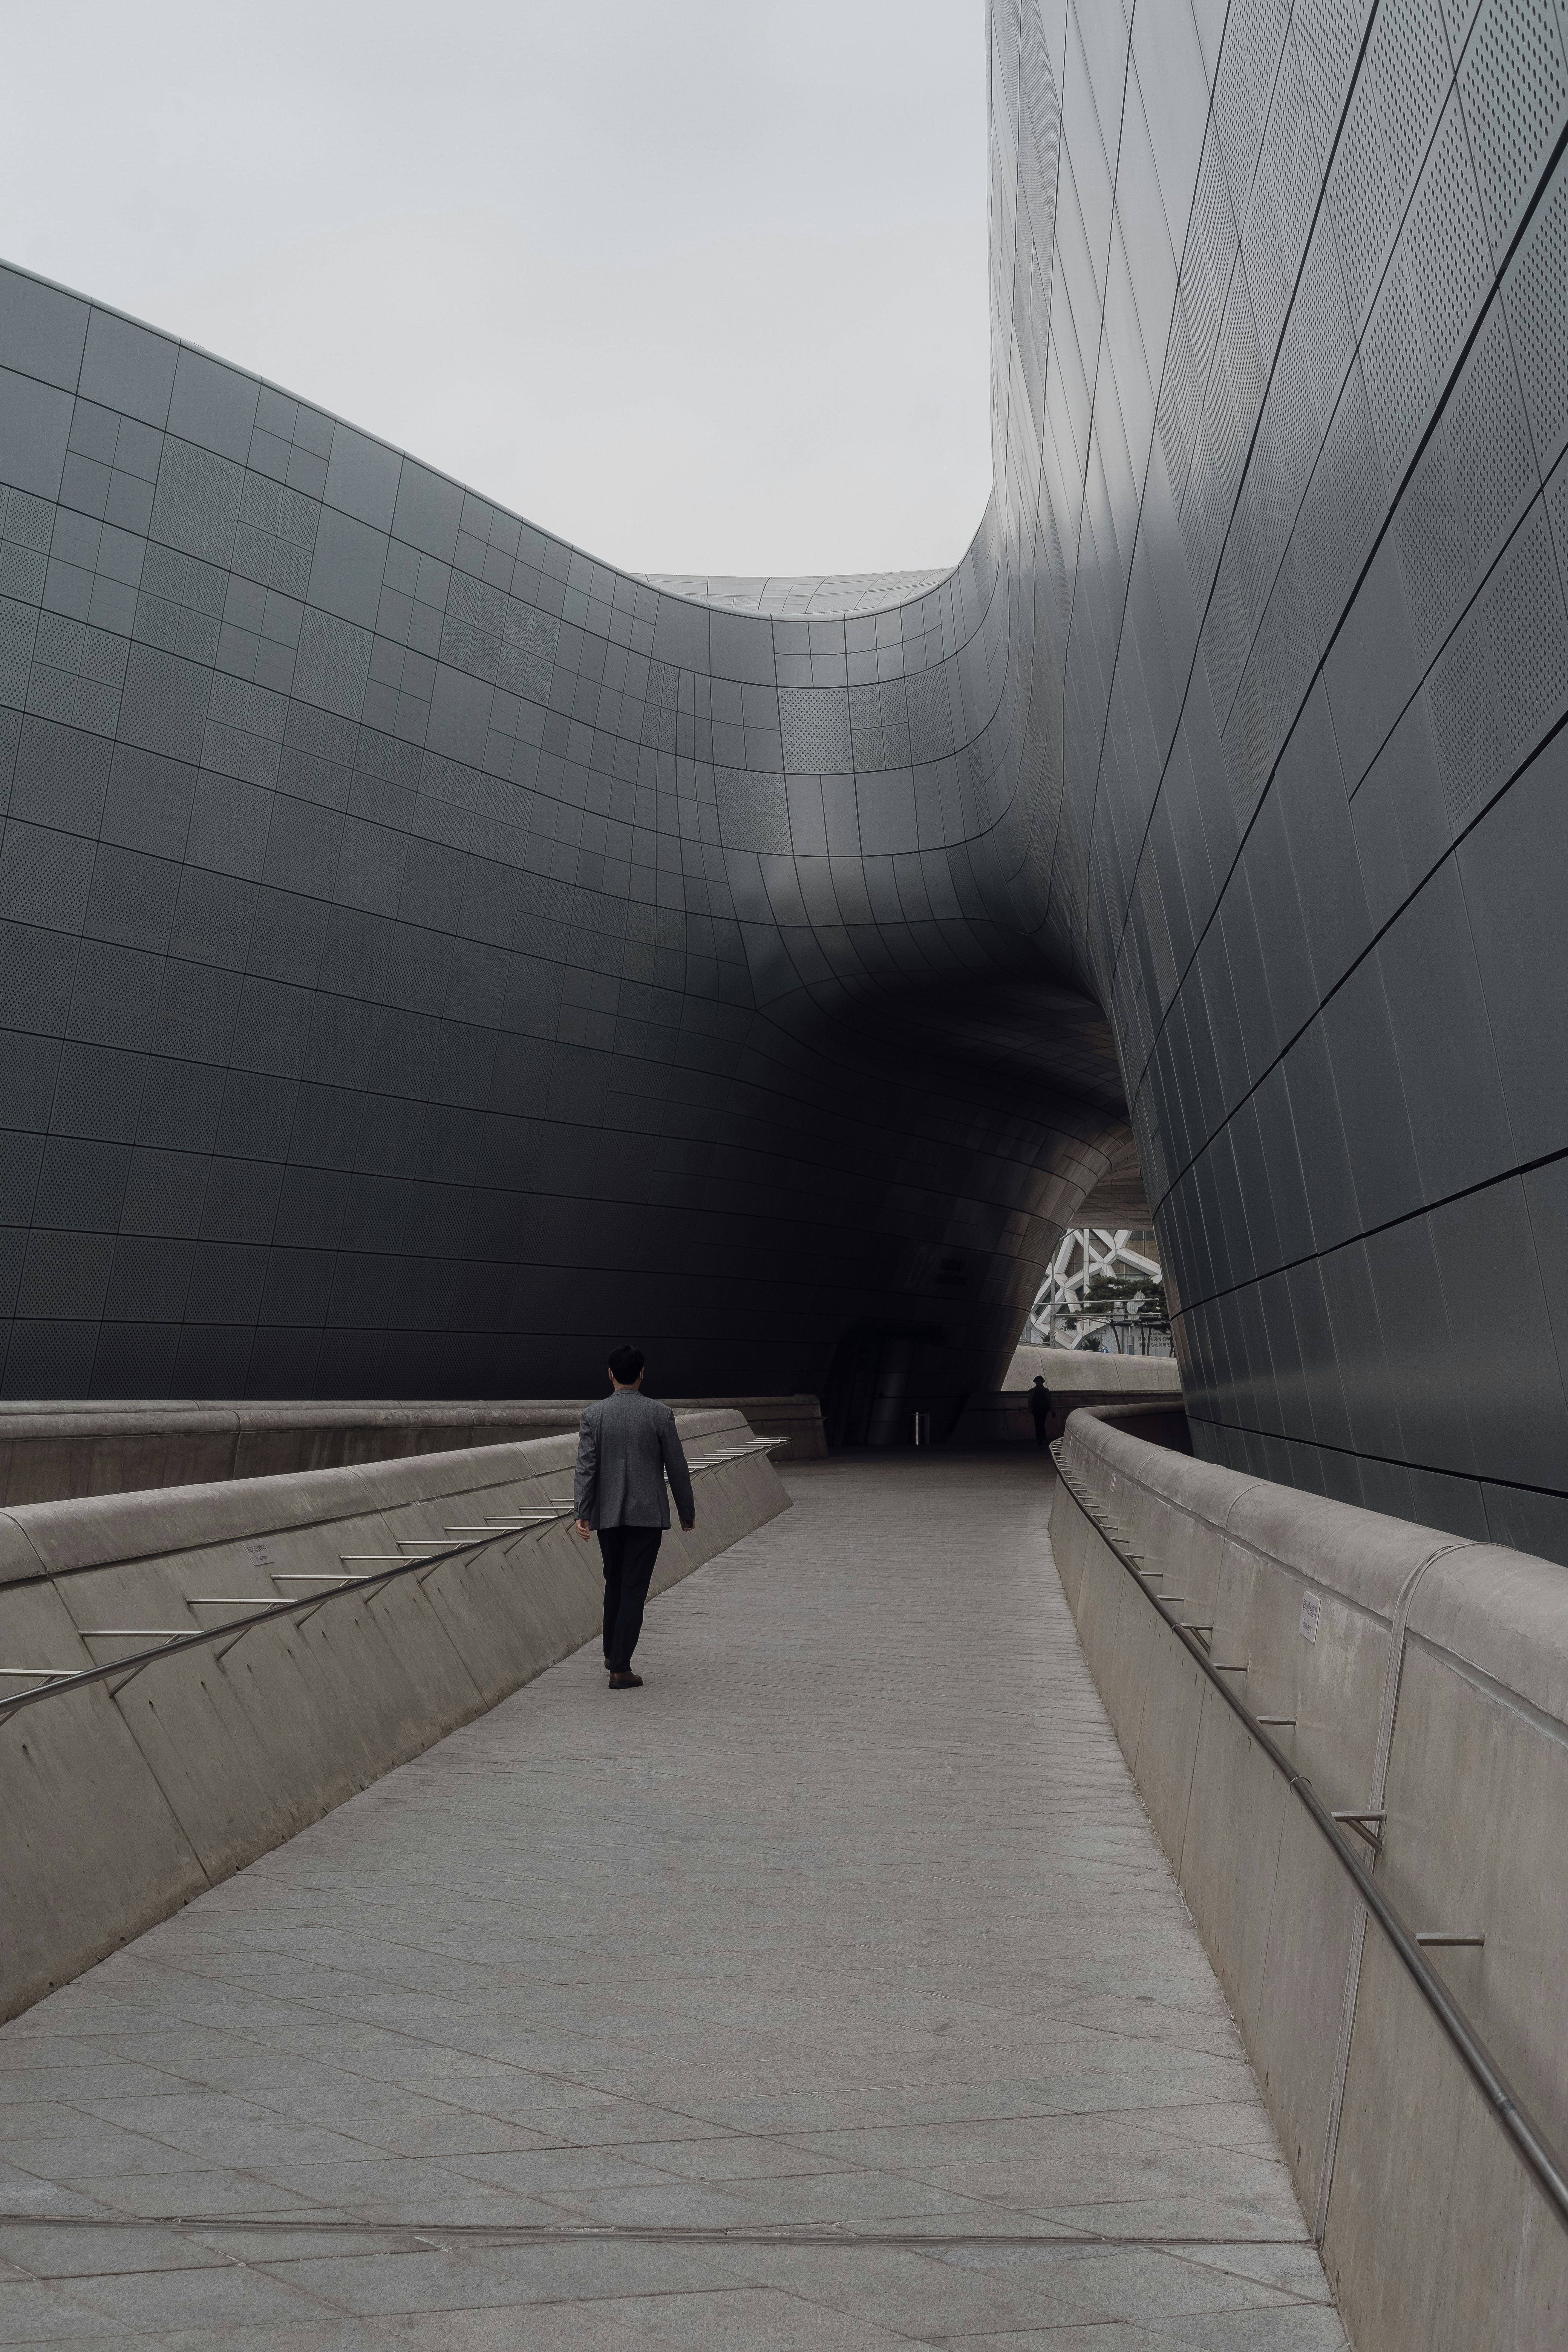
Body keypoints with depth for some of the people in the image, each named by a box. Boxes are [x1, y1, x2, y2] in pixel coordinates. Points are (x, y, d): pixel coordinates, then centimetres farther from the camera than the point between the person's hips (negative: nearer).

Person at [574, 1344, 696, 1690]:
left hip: (607, 1514, 3)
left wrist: (582, 1514, -9)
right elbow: (677, 1467, -2)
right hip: (648, 1514, -2)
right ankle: (620, 1668, -5)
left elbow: (586, 1468, -8)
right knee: (634, 1587, 0)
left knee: (615, 1582, 21)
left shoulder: (592, 1415, -2)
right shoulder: (660, 1414, -6)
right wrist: (688, 1512, 9)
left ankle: (613, 1653, 32)